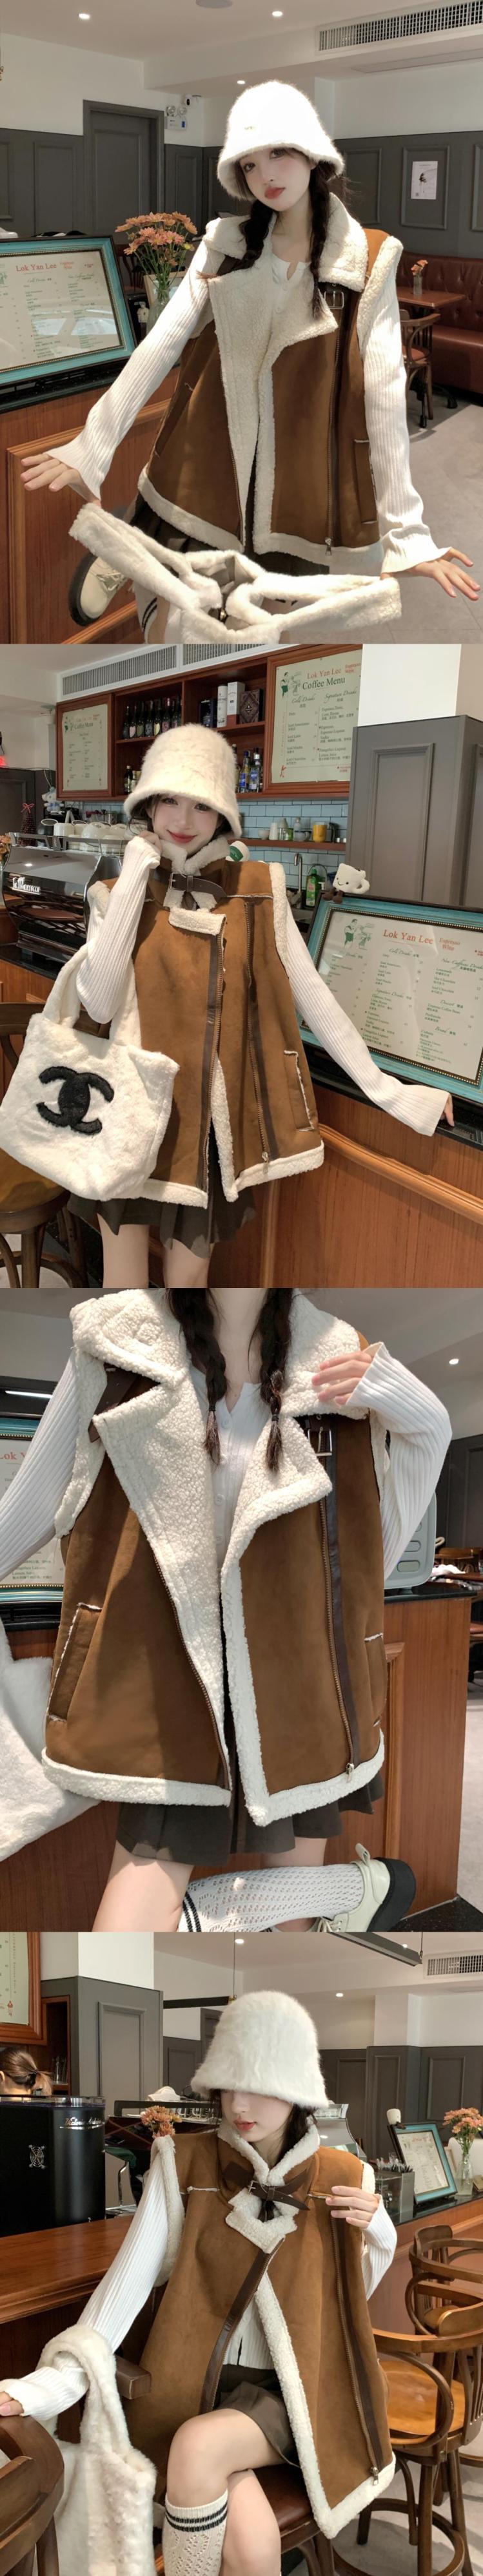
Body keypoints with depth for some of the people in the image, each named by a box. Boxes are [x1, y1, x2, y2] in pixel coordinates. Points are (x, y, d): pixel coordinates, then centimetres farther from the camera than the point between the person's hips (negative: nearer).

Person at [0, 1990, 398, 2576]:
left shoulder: (341, 2179, 0)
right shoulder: (183, 2167, -5)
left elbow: (353, 2296, 13)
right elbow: (129, 2281, -10)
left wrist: (376, 2231, -7)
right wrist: (53, 2383, -21)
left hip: (286, 2394, 1)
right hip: (195, 2387, -1)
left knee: (199, 2445, -33)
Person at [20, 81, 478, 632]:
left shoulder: (368, 264, -5)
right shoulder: (224, 246, 3)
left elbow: (383, 398, -8)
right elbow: (159, 347, -4)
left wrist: (406, 530, -12)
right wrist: (91, 446, -14)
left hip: (295, 498, -1)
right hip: (201, 477, 2)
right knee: (167, 634, 12)